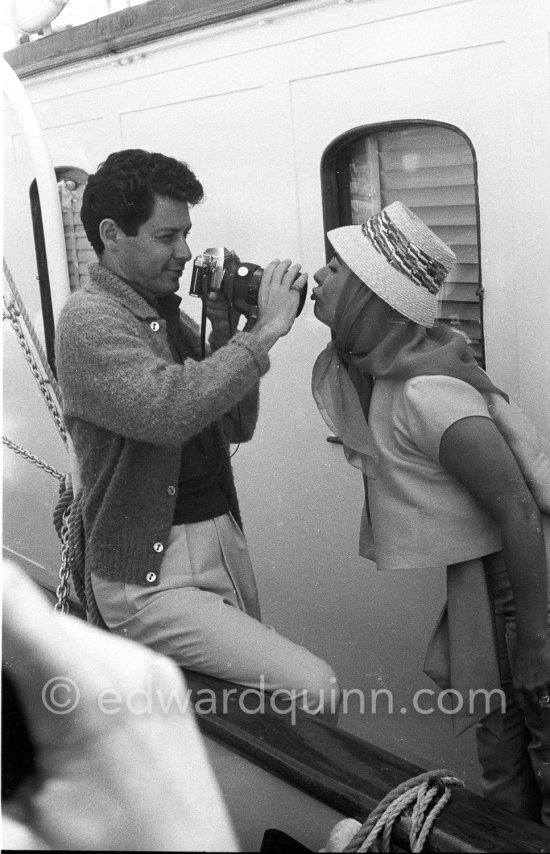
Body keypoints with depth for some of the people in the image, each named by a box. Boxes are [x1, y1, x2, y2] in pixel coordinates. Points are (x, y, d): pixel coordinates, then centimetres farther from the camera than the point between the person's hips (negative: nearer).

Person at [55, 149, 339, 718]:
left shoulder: (168, 315, 12)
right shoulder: (89, 319, -13)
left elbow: (237, 426, 11)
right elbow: (167, 410, -31)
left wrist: (226, 336, -2)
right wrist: (265, 330, -24)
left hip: (226, 545, 8)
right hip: (151, 576, -8)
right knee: (313, 687, -14)